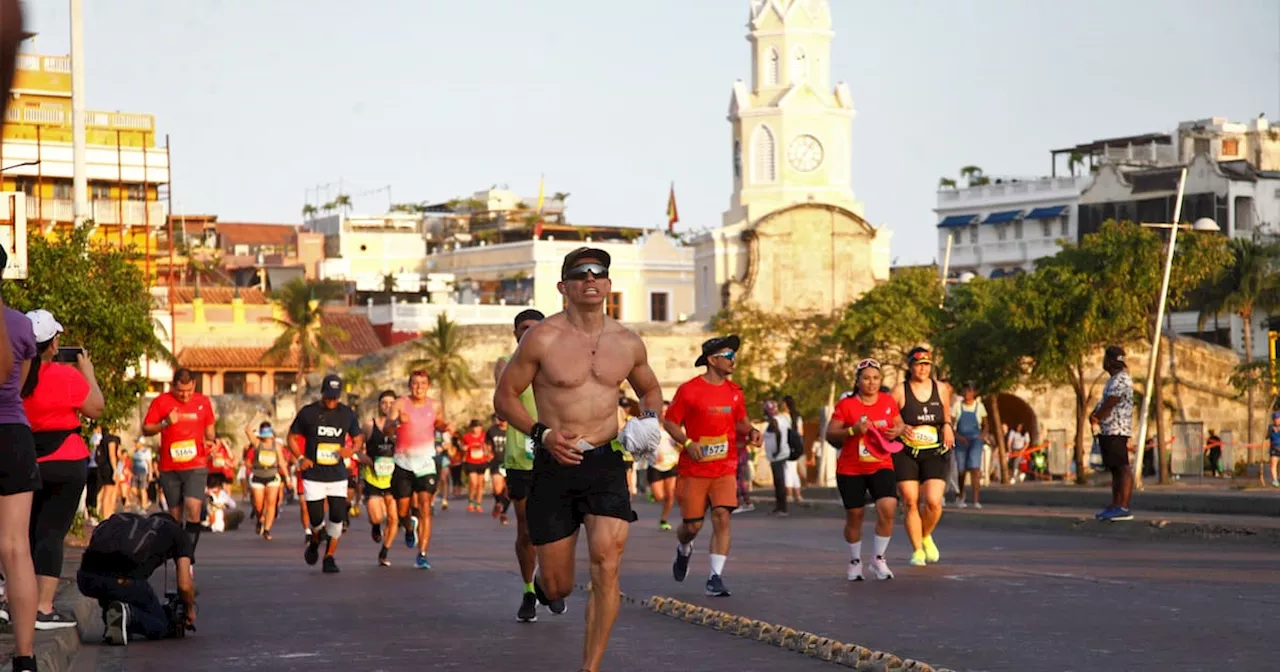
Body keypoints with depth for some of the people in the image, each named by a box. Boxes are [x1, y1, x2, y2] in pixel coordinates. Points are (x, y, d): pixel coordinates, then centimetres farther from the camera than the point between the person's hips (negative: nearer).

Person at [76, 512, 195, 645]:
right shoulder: (179, 533, 25)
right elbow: (185, 585, 16)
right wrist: (190, 609, 37)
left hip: (86, 579, 5)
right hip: (123, 580, -5)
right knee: (161, 627, 19)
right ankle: (126, 614, -11)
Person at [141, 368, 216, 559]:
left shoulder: (203, 402, 8)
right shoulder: (161, 402, 1)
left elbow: (209, 429, 23)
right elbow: (146, 429, 2)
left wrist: (210, 442, 2)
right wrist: (165, 423, -15)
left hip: (196, 466, 0)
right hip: (169, 468, 0)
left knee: (193, 507, -19)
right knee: (175, 514, 5)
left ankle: (189, 556, -15)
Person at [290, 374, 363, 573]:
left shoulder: (347, 414, 2)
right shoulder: (308, 413, -4)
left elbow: (358, 438, 12)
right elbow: (292, 436, 6)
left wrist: (352, 450, -11)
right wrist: (300, 458, -9)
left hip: (337, 475, 2)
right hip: (313, 476, -2)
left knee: (337, 517, -6)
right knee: (316, 519, -4)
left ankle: (329, 558, 8)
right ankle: (315, 541, 30)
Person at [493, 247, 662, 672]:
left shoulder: (628, 344, 5)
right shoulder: (542, 339, -7)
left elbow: (650, 388, 24)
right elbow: (504, 397, 0)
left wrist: (650, 420, 2)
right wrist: (543, 434, -15)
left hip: (607, 465, 2)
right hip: (555, 465, -2)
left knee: (607, 565, -16)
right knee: (558, 588, 4)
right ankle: (541, 582, 45)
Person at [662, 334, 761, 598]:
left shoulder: (735, 392, 8)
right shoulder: (689, 390, -7)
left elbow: (741, 422, 21)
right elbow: (669, 423, -3)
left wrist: (751, 431, -1)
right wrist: (688, 443, -19)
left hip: (725, 469, 3)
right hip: (694, 470, -3)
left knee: (722, 518, -13)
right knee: (692, 524, 3)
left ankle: (715, 578, -12)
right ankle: (683, 551, 39)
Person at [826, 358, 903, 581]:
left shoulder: (888, 401, 2)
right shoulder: (846, 405, -8)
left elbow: (900, 424, 15)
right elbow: (830, 433, -9)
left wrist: (897, 431, -8)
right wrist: (853, 430, -25)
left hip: (881, 466, 2)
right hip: (850, 470, -2)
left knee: (887, 509, -17)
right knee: (854, 516, 7)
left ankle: (878, 559, 0)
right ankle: (855, 561, 29)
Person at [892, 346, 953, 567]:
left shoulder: (941, 389, 6)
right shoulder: (900, 392, -3)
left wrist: (947, 426, 0)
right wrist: (901, 429, -17)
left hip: (935, 453, 1)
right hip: (906, 453, -1)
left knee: (934, 501, -13)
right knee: (910, 503, -3)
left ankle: (926, 536, 17)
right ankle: (917, 550, 11)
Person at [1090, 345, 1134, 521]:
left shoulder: (1121, 380, -13)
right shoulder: (1113, 380, 20)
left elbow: (1109, 405, -17)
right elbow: (1104, 403, 23)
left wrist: (1096, 418, -1)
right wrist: (1094, 414, 4)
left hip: (1116, 431, -11)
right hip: (1109, 431, 11)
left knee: (1122, 468, -12)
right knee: (1115, 470, 12)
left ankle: (1123, 508, -17)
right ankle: (1115, 506, 17)